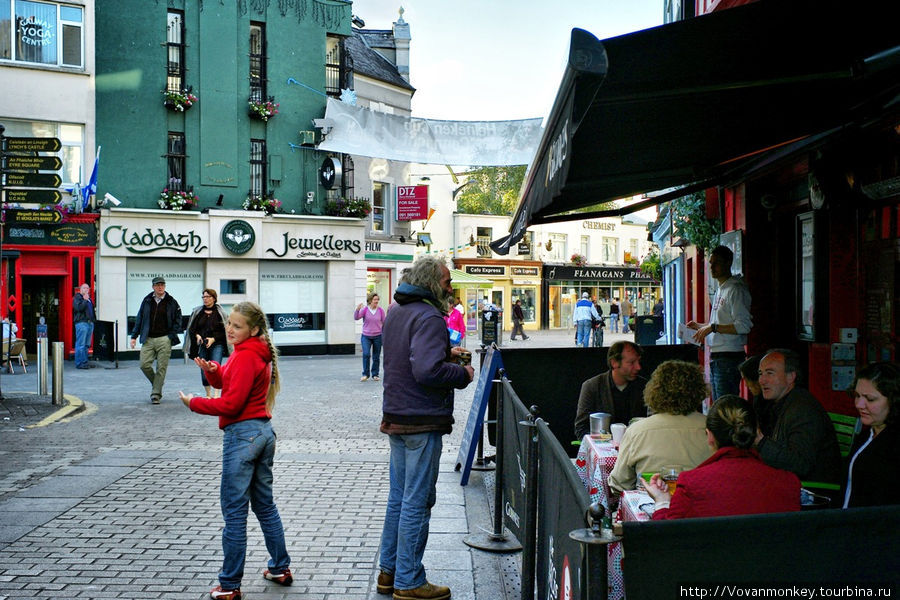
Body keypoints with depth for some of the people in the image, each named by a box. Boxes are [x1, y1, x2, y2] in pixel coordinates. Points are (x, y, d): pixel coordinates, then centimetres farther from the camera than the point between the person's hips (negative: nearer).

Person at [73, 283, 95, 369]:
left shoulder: (88, 298, 23)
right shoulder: (77, 297, -1)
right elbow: (79, 308, -18)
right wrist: (85, 300, -14)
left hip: (90, 322, 8)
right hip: (81, 322, -8)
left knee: (87, 344, 10)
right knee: (80, 344, -9)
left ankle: (85, 362, 15)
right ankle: (79, 363, -8)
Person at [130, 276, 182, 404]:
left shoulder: (171, 302, 2)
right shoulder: (147, 301, 8)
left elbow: (178, 320, 6)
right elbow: (139, 319, 13)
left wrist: (172, 336, -4)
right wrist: (134, 336, 10)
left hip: (164, 340, -2)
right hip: (148, 339, 2)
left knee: (161, 367, -2)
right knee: (144, 365, -5)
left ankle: (156, 394, 5)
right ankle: (157, 384, 20)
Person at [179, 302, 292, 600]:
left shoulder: (246, 356, -16)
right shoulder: (258, 353, 13)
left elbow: (231, 404, -19)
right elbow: (226, 382, 16)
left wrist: (194, 403, -8)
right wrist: (212, 370, -3)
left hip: (242, 435, -10)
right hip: (264, 432, 10)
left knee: (234, 511, -3)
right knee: (265, 504, 19)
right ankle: (280, 567, 27)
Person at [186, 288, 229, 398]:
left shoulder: (220, 312, 1)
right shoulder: (197, 312, 9)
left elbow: (224, 331, 1)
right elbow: (191, 328, 12)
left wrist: (213, 339, -12)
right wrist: (197, 335, -8)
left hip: (217, 345, -3)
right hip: (202, 345, 3)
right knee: (204, 371, 5)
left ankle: (216, 394, -22)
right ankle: (208, 395, 21)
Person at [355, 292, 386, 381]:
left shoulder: (381, 310, -1)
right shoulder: (365, 309, -5)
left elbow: (384, 323, 6)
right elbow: (356, 318, -15)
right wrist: (357, 310, -32)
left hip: (377, 336, 1)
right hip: (366, 336, -1)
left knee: (376, 357, 7)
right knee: (366, 354, -15)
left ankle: (375, 375, 21)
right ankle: (365, 374, -2)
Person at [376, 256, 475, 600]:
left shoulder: (395, 312, 12)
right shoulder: (428, 317, -18)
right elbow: (427, 370, -29)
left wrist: (445, 353, 12)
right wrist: (463, 374, -13)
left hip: (396, 417, 10)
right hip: (423, 421, -9)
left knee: (398, 497, 18)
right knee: (417, 502, 0)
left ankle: (388, 571, 27)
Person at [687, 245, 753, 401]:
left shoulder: (735, 290, -12)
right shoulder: (719, 291, 18)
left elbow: (744, 326, -20)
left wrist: (712, 327, -21)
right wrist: (700, 326, 18)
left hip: (729, 358, -10)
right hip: (715, 357, 10)